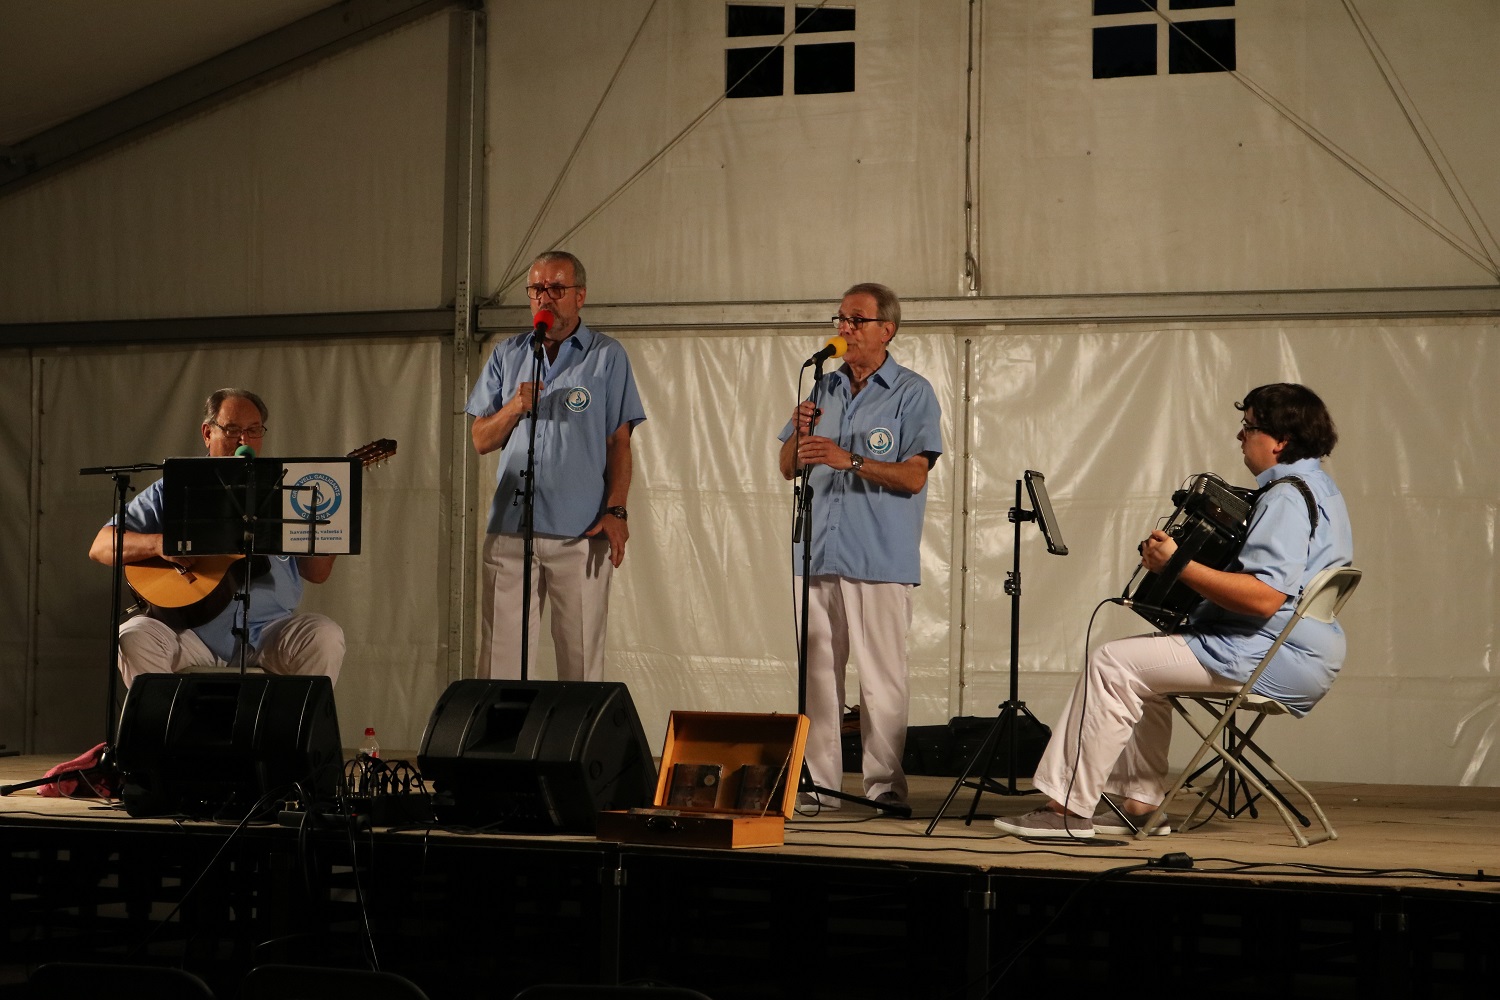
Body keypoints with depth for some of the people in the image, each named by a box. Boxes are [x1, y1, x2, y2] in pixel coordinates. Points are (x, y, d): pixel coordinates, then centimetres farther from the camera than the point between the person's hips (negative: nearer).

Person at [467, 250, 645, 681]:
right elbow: (481, 440, 14)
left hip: (581, 532, -3)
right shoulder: (507, 355, 16)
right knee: (500, 654, 0)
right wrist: (513, 408, -5)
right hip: (510, 528, 3)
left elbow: (619, 443, 3)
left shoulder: (607, 356, 7)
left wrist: (616, 510, -8)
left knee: (582, 659, -2)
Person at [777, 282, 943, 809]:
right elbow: (788, 469, 17)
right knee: (818, 672, 5)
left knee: (881, 678, -6)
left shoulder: (912, 393, 1)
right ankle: (819, 782, 10)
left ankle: (885, 785, -2)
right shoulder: (823, 388, 17)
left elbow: (913, 476, -9)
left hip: (879, 559, -5)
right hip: (818, 553, 5)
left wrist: (849, 460, -19)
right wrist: (800, 433, -4)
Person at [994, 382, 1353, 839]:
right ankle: (1139, 802, 19)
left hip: (1271, 658, -12)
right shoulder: (1318, 486, 17)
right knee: (1141, 663, 24)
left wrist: (1178, 564, -25)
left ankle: (1068, 808, -10)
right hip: (1294, 655, 12)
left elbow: (1264, 597, -29)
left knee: (1113, 663, -11)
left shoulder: (1287, 497, -18)